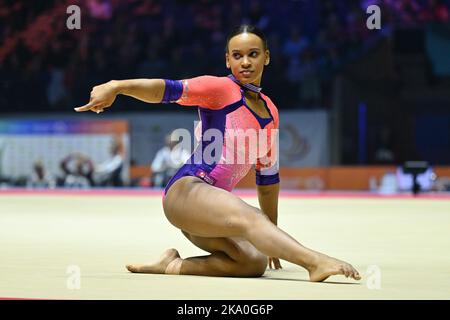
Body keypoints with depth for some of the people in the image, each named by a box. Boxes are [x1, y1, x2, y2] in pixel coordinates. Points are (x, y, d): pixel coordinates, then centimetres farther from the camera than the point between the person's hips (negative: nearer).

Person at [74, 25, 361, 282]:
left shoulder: (270, 112, 18)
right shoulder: (221, 89, -1)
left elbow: (268, 177, 27)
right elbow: (168, 89, -16)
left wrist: (272, 235, 30)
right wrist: (117, 86, -34)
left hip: (212, 212, 7)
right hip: (186, 190, -7)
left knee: (255, 262, -20)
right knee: (249, 219, -35)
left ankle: (174, 266, -11)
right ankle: (315, 261, -54)